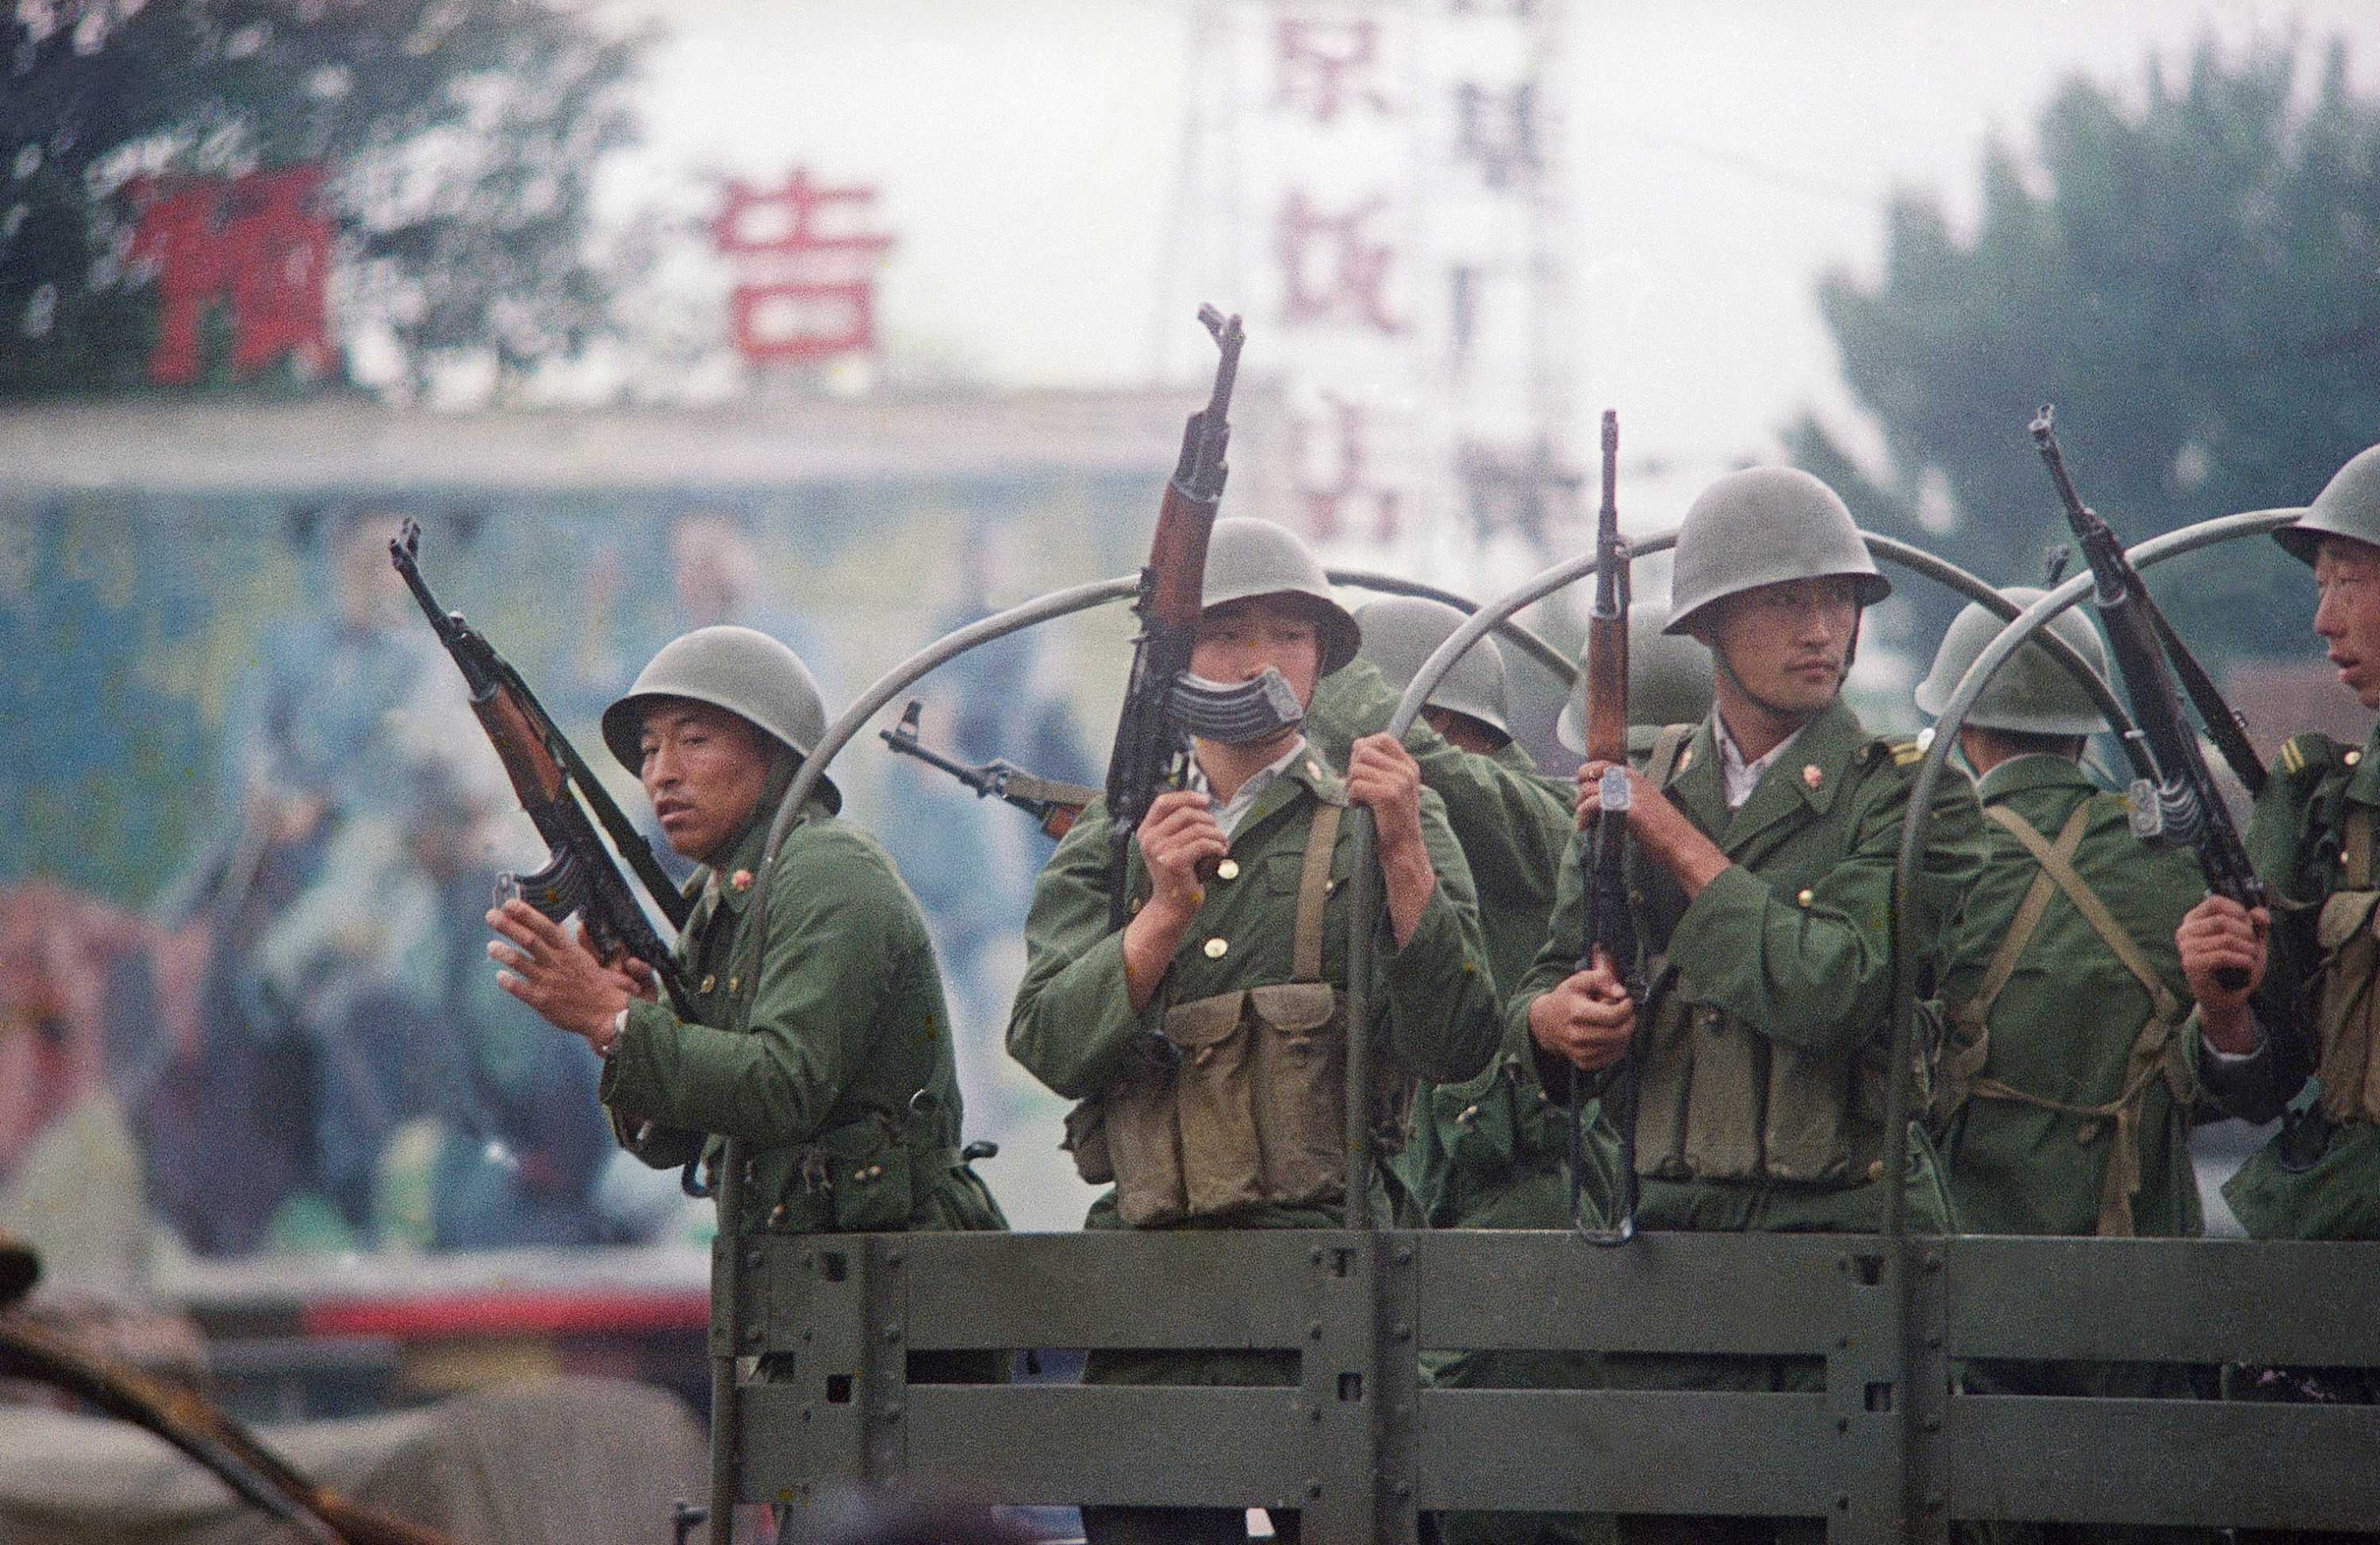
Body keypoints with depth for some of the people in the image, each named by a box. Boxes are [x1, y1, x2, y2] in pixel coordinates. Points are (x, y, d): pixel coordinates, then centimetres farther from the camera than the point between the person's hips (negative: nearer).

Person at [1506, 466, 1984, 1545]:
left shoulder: (1905, 797, -1)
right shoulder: (1640, 788, 13)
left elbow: (1828, 990, -16)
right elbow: (1541, 988, 17)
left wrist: (1681, 845, -8)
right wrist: (1557, 1019, -7)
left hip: (1843, 1248, -4)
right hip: (1665, 1243, 4)